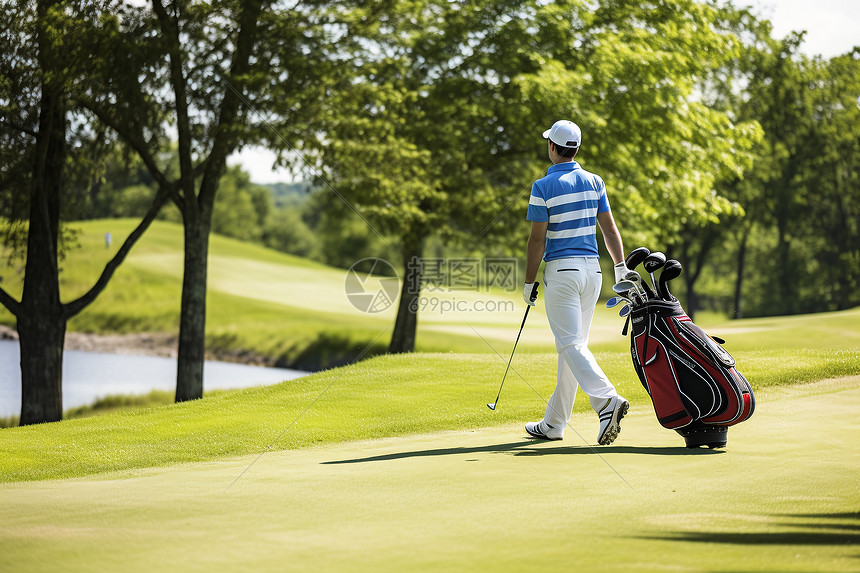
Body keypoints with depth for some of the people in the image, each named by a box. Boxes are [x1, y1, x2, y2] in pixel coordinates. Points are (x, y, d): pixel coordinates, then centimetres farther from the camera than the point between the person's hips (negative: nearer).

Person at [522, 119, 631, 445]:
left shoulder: (543, 187, -9)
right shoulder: (594, 182, 7)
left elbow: (537, 239, -10)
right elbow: (609, 228, 4)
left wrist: (529, 283, -3)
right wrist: (621, 268, 6)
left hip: (560, 270, -6)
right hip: (592, 268, 6)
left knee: (571, 345, -9)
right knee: (573, 344, 11)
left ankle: (608, 400, -32)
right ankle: (554, 424, 18)